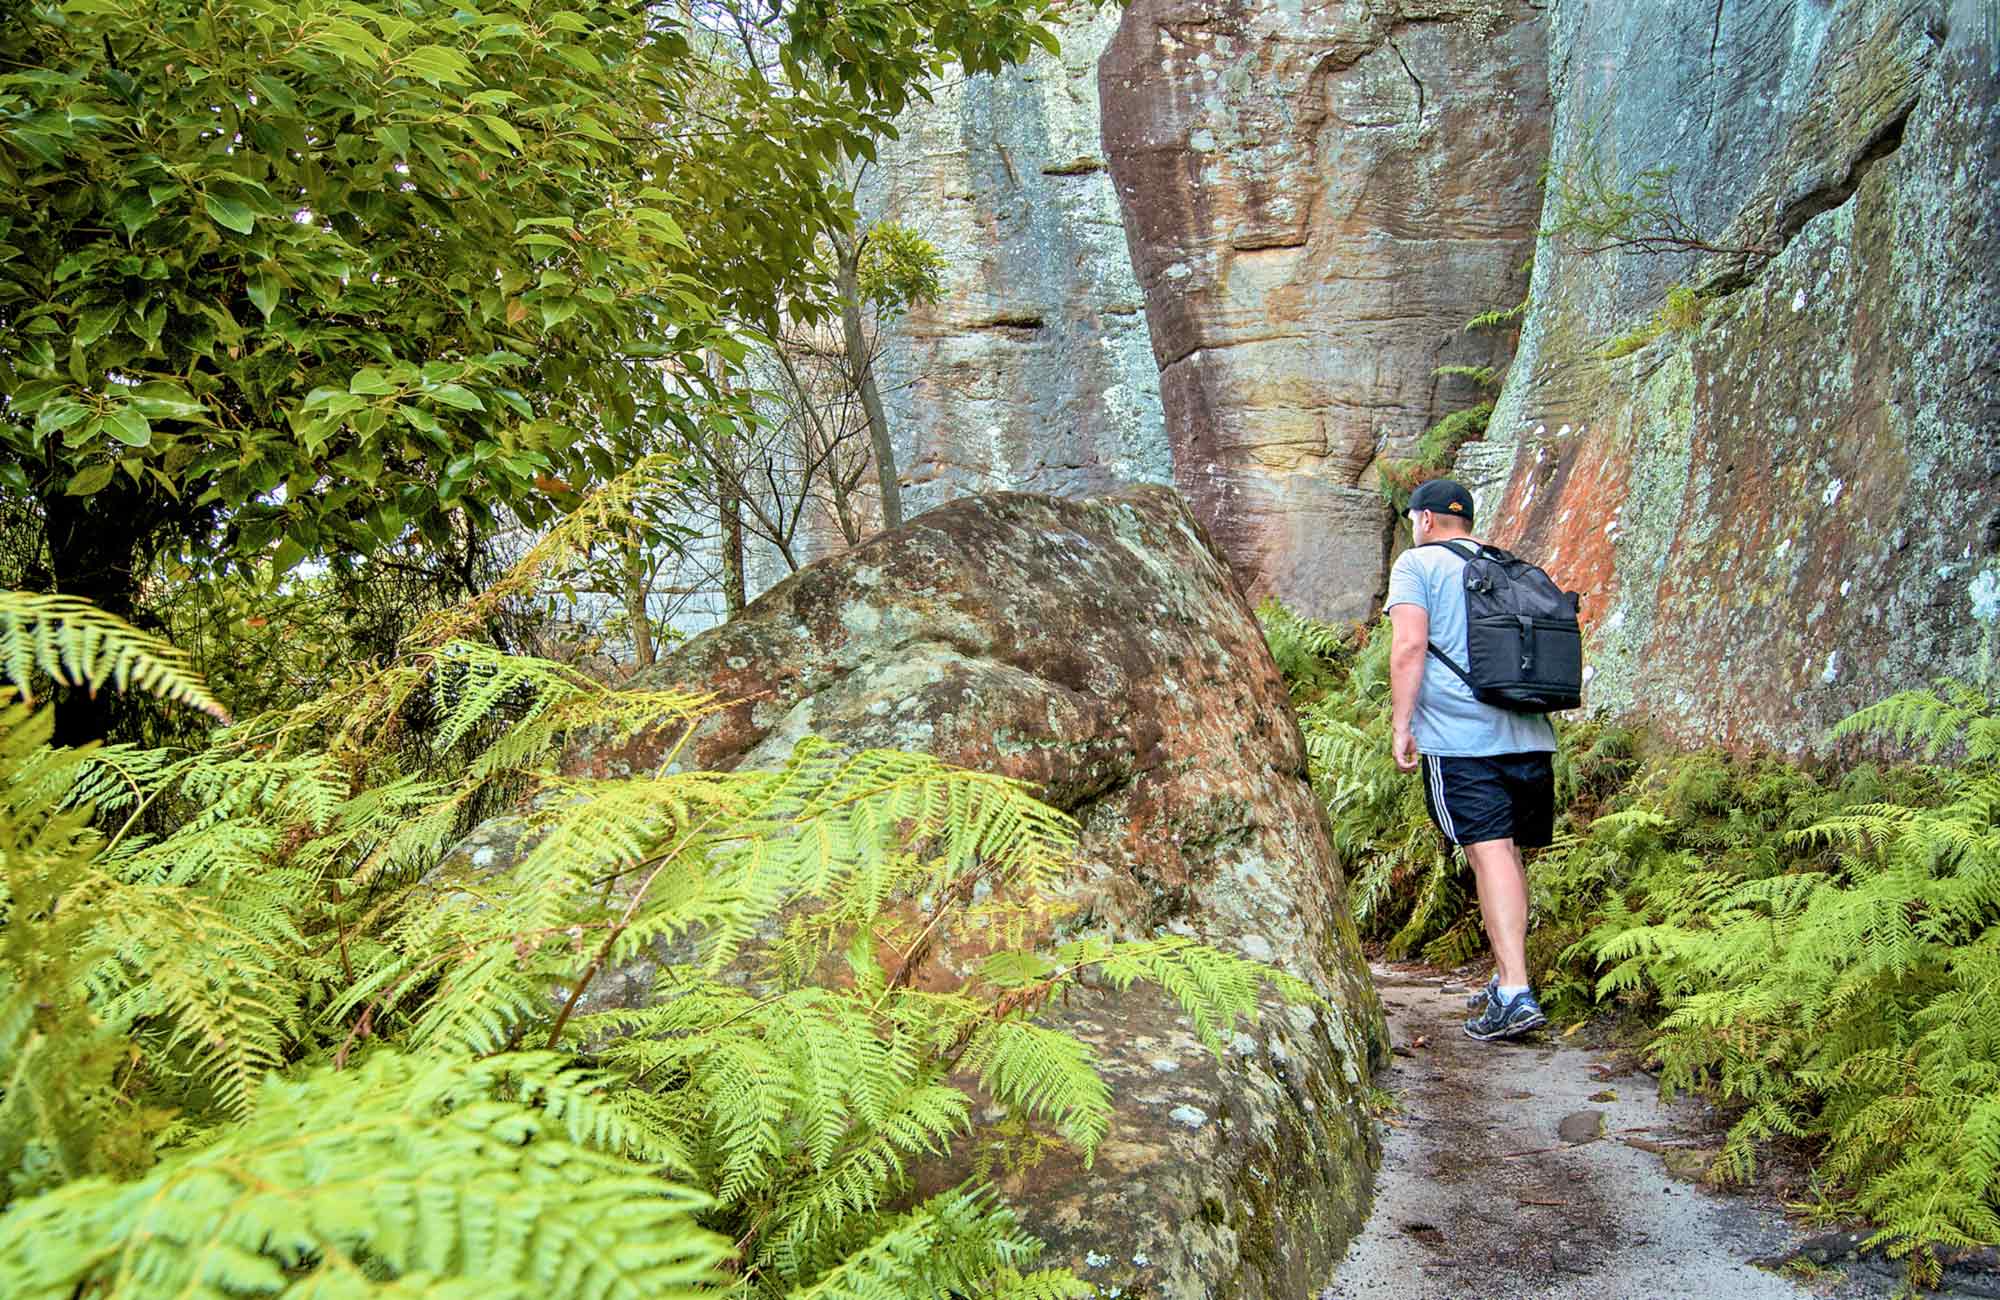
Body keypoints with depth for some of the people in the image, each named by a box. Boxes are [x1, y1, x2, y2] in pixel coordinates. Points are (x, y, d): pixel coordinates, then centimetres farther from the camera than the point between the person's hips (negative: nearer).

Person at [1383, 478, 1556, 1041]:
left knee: (1489, 853, -11)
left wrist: (1402, 726, -9)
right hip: (1530, 735, 6)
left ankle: (1516, 994, -17)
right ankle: (1505, 977, 22)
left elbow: (1410, 643, -10)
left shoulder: (1417, 563, 3)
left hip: (1460, 737, -6)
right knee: (1509, 853, 14)